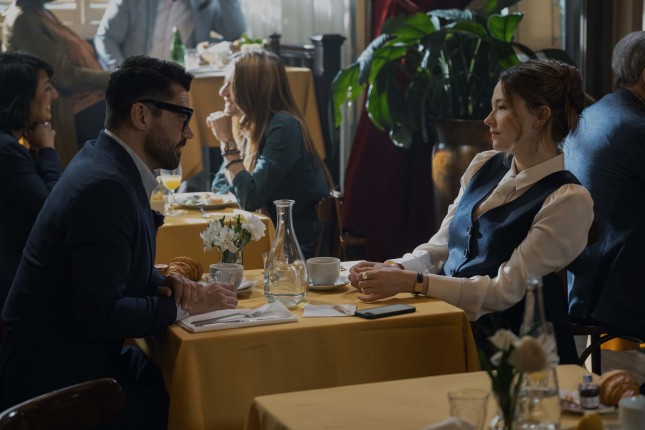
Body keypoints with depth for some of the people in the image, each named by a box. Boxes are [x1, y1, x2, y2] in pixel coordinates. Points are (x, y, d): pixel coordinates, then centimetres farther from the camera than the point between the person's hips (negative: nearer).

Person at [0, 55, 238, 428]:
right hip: (54, 380, -10)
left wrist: (164, 283, -1)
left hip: (83, 357, 10)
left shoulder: (112, 165, 8)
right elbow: (97, 316, -26)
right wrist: (184, 306, -16)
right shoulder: (104, 187, -23)